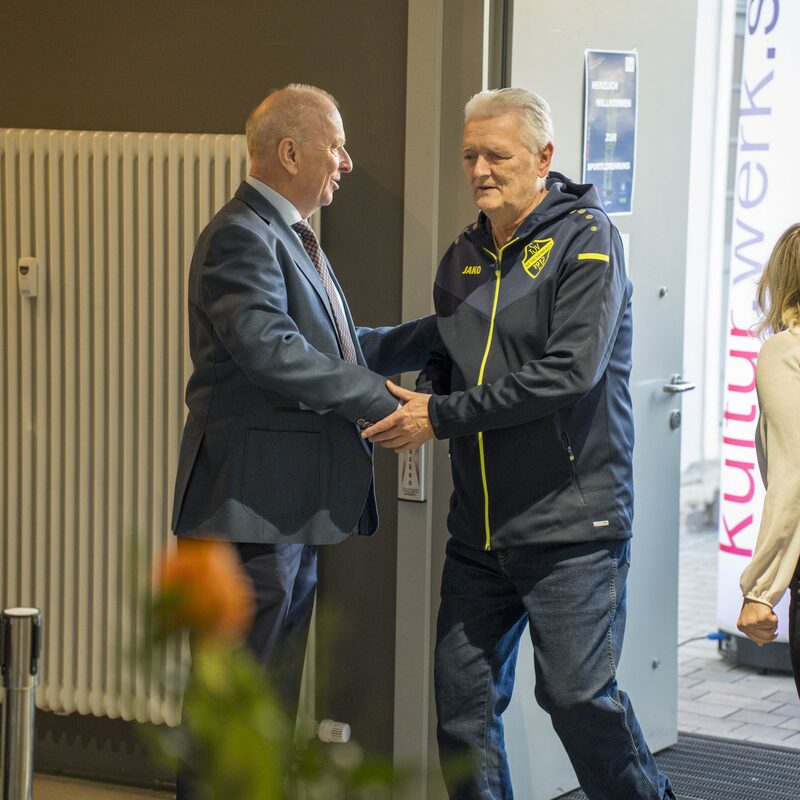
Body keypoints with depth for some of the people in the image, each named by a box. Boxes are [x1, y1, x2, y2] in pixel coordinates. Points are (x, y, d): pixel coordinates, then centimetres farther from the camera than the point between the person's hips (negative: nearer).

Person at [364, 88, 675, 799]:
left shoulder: (585, 240, -8)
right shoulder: (464, 257, 13)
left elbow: (570, 373, -19)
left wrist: (443, 417, -18)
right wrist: (420, 396, -4)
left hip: (570, 524, -7)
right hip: (478, 529, 7)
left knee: (578, 694, -7)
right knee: (464, 701, 6)